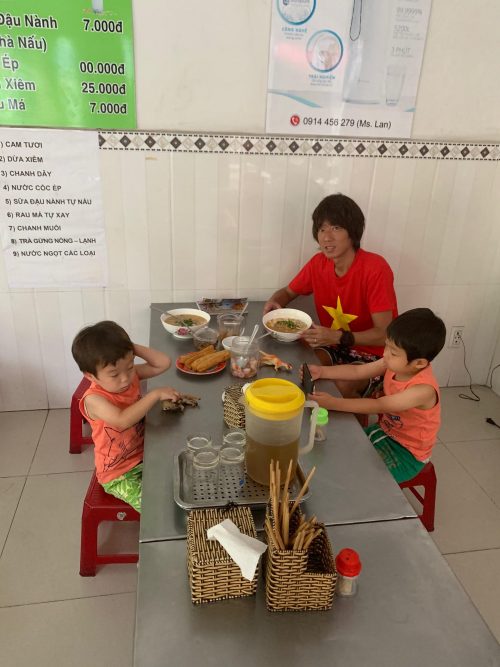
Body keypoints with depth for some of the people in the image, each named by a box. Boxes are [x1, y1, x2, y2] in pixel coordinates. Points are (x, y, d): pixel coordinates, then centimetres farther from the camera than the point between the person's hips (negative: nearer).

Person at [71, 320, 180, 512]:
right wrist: (155, 394, -34)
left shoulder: (131, 375, -6)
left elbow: (164, 363, -7)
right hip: (118, 474, -6)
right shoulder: (94, 399, -25)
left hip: (145, 455, 6)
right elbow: (122, 421, -40)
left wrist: (132, 347, -15)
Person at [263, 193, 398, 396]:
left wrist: (338, 337, -37)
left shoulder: (375, 269, -24)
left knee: (341, 386, -32)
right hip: (333, 345, 5)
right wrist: (274, 302, -12)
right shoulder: (318, 263, -6)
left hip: (374, 354, -5)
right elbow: (288, 292, 12)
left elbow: (384, 334, -23)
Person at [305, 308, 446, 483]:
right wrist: (322, 371, -17)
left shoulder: (423, 390, -33)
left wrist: (333, 403, -37)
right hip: (385, 431, 7)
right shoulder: (395, 363, -13)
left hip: (408, 453, -6)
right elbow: (357, 371, -5)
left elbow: (378, 406, -34)